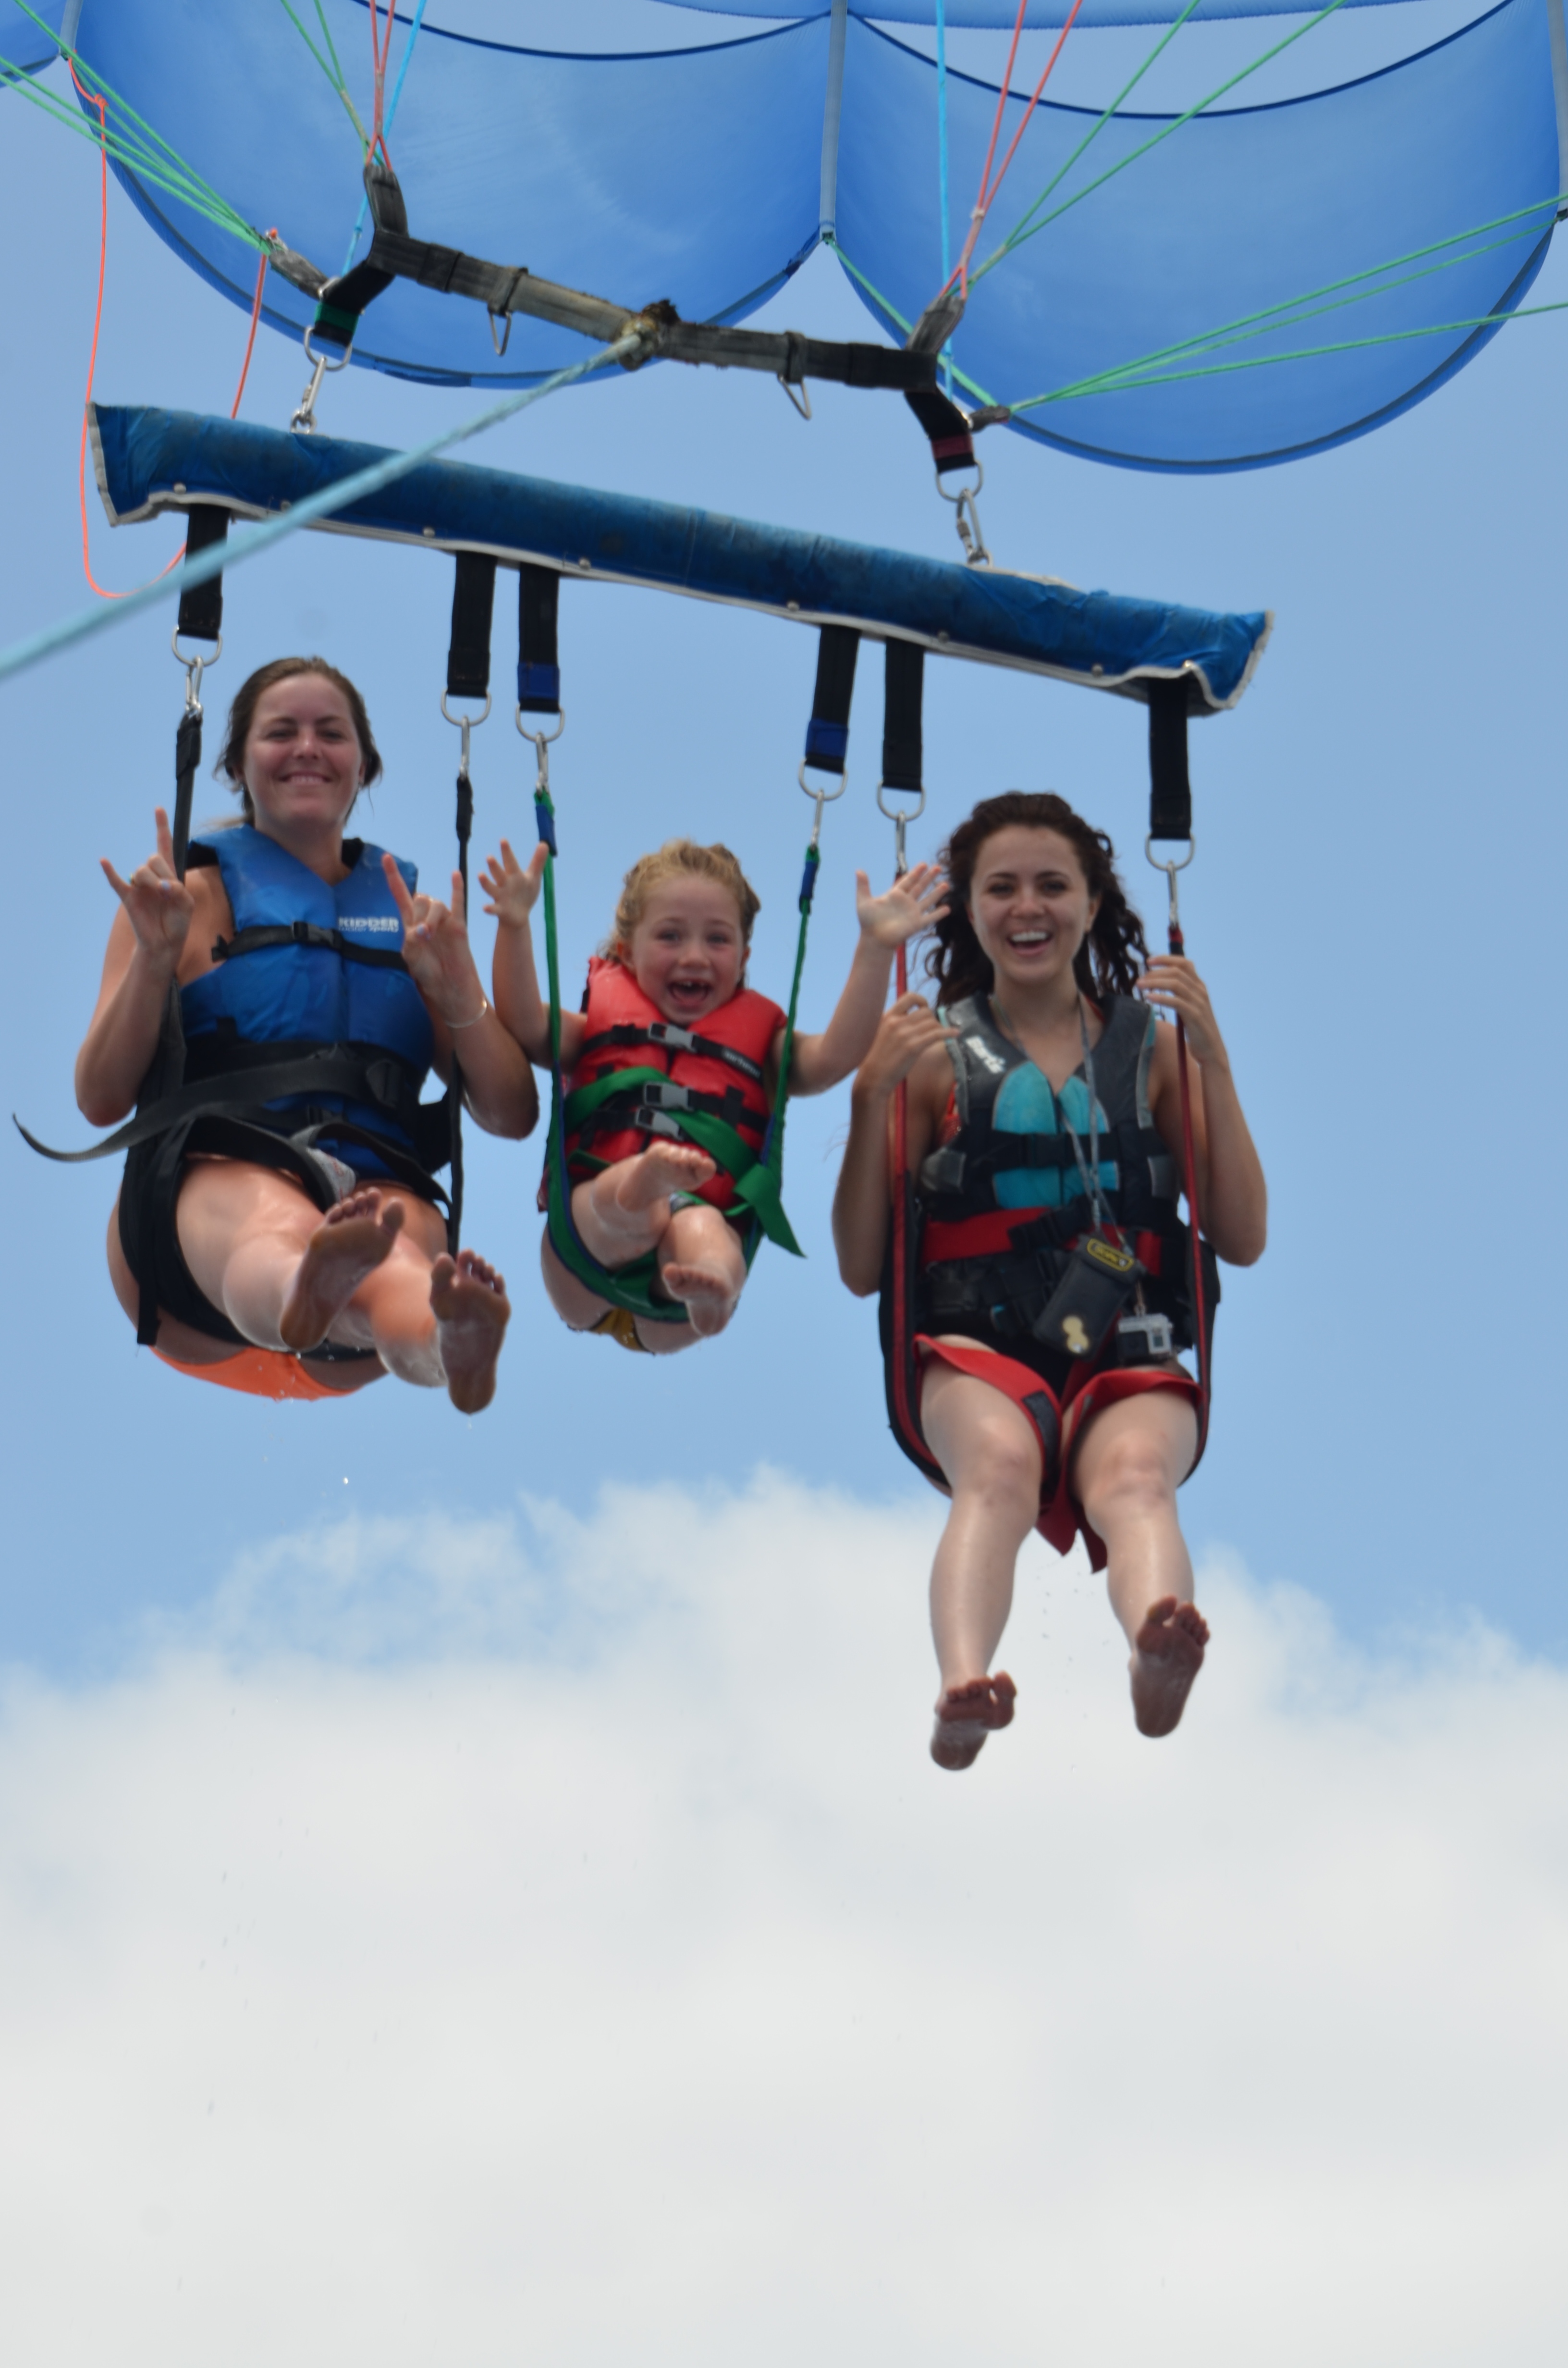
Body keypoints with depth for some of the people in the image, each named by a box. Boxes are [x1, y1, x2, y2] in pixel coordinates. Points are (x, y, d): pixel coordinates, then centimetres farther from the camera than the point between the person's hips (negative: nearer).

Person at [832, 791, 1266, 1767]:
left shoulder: (1150, 1043, 17)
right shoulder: (936, 1052, 14)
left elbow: (1244, 1241, 10)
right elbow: (861, 1269, 10)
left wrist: (1212, 1059, 2)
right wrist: (873, 1096, -3)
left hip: (1129, 1351, 1)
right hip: (976, 1347, 0)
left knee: (1133, 1475, -35)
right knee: (1000, 1463, -36)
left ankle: (1161, 1660, -66)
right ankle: (963, 1688, -61)